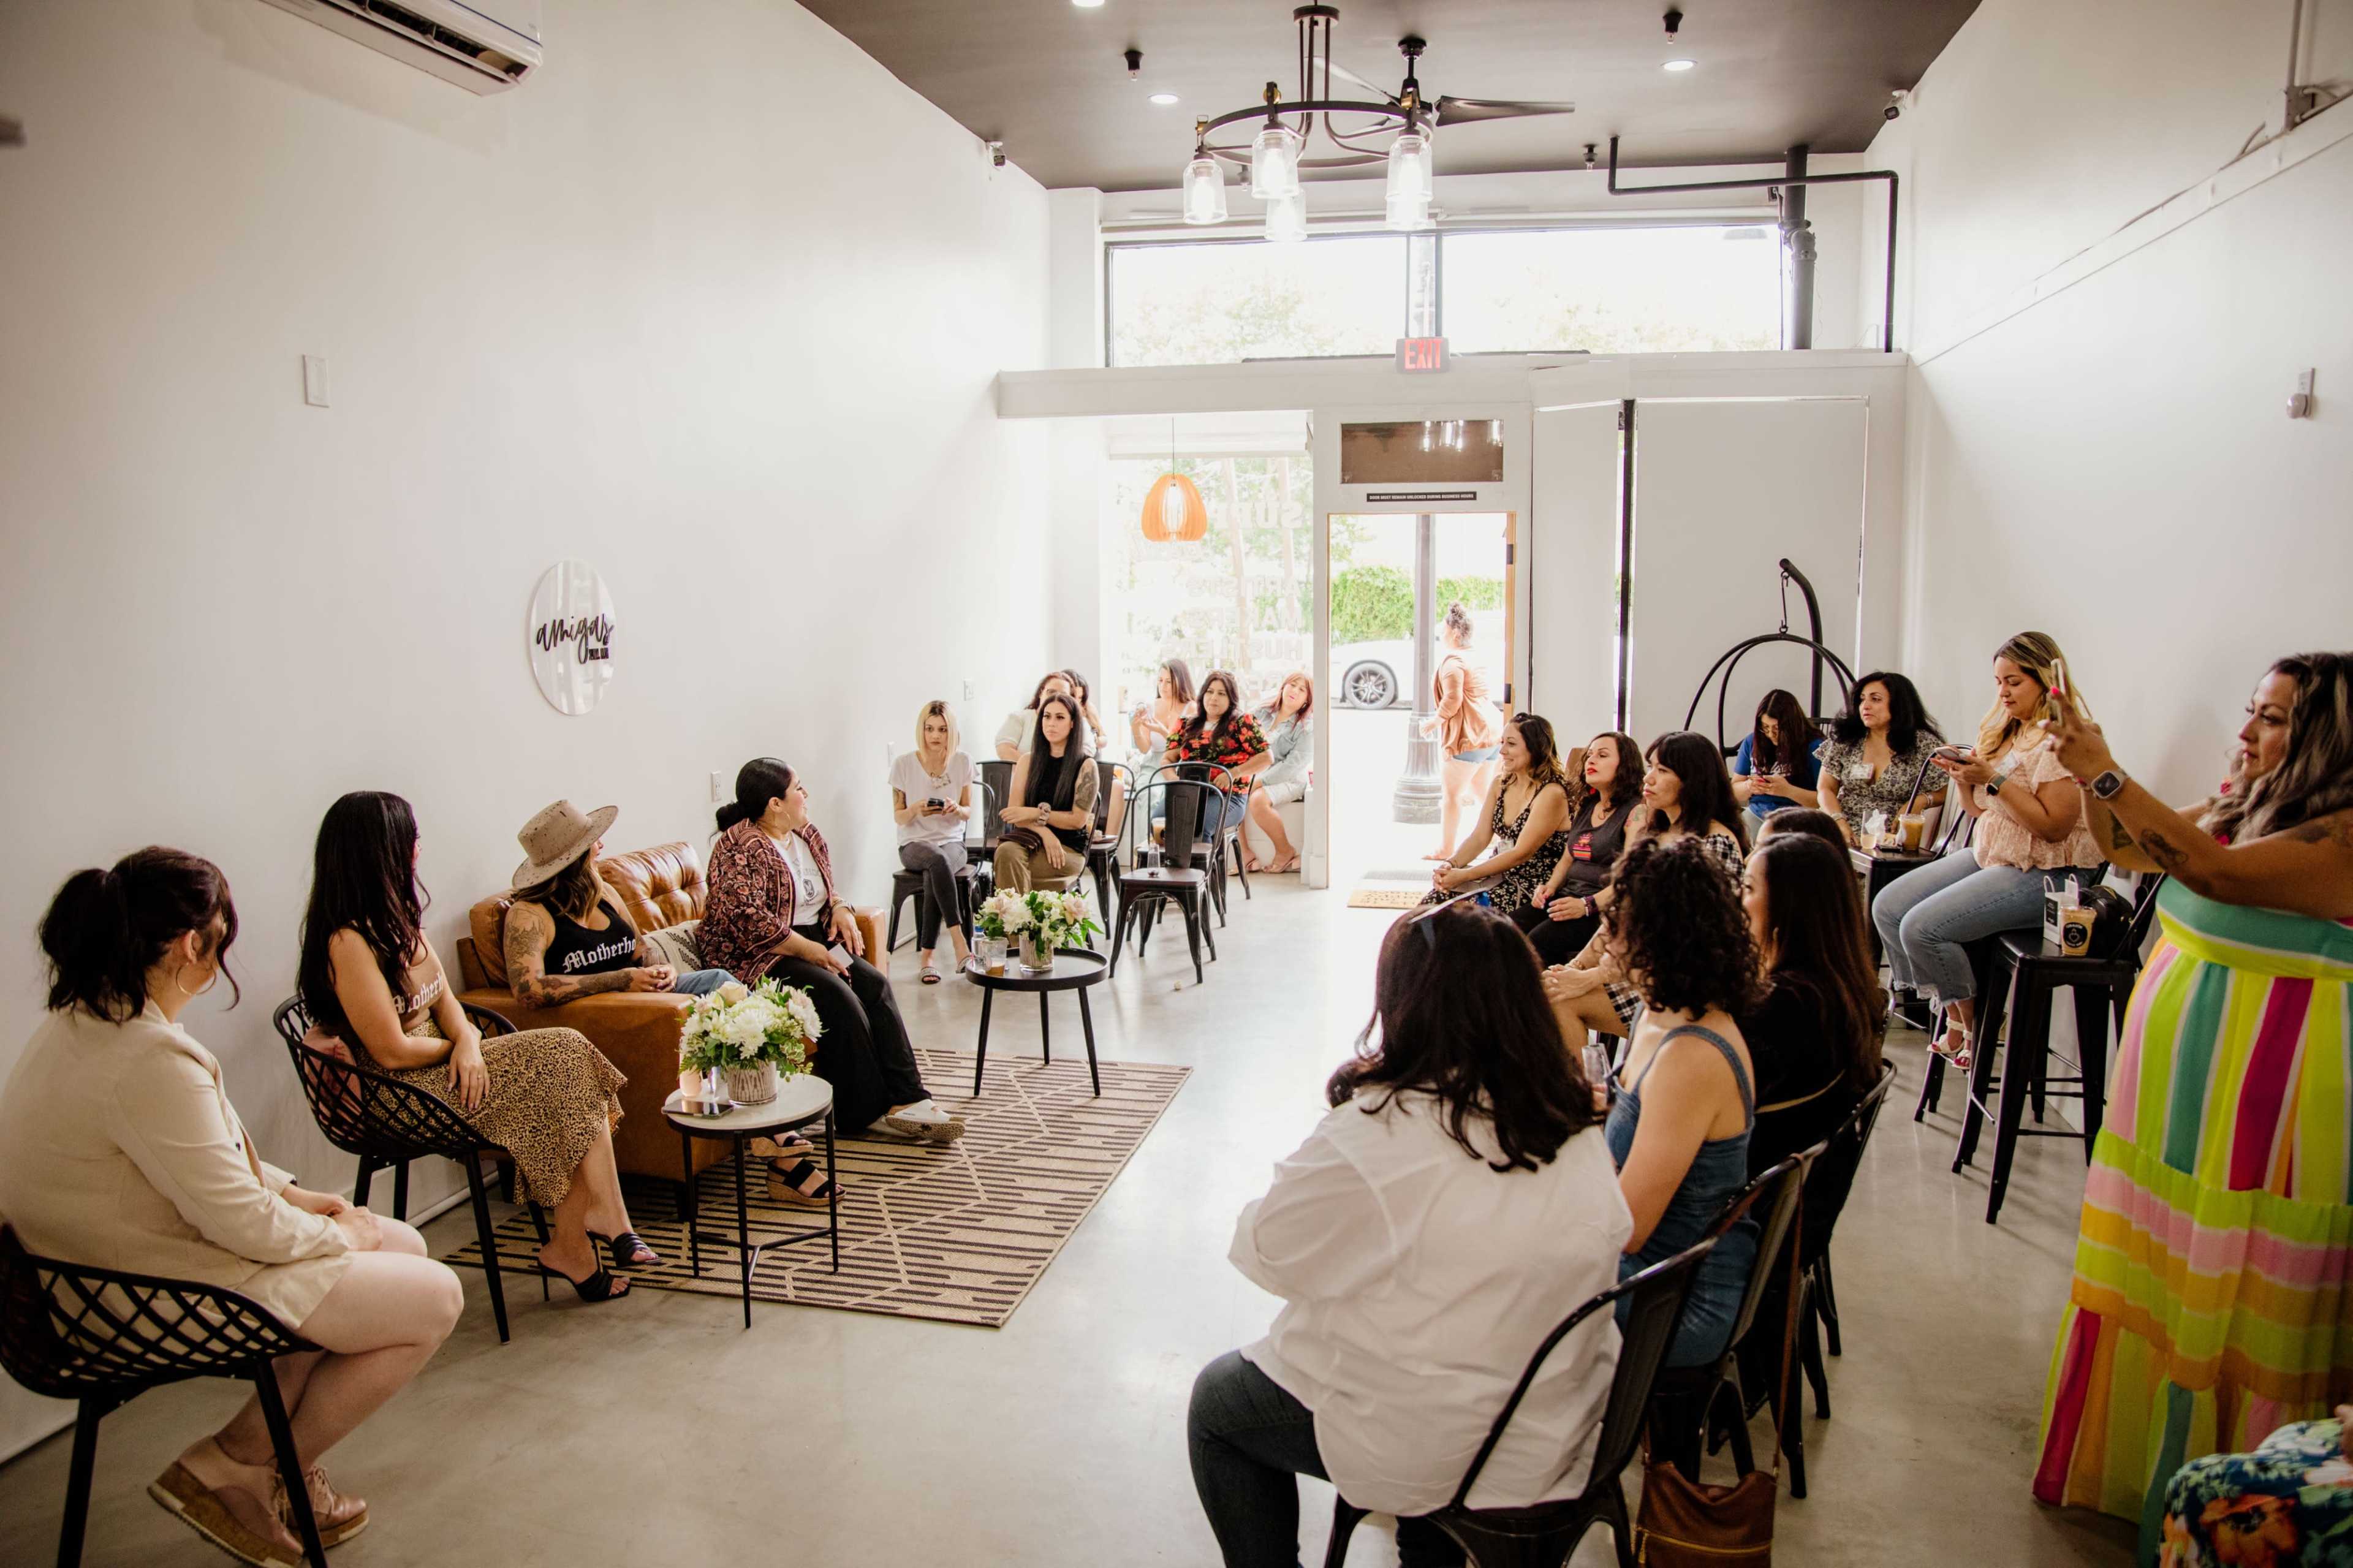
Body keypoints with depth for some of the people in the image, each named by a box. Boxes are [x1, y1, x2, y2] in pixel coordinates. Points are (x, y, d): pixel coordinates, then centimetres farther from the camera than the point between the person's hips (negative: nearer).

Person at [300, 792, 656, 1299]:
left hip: (439, 1067, 9)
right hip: (403, 1093, -9)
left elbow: (446, 998, 11)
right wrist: (456, 1046, -3)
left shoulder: (395, 920, 10)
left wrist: (467, 1039, -10)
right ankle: (570, 1244, -5)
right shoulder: (349, 940, -20)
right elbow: (392, 1053, -21)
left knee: (569, 1055, -12)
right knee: (564, 1056, -16)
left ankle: (601, 1216, -14)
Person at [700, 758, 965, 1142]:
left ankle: (906, 1099, -22)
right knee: (838, 995, -29)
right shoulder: (740, 847, -14)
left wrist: (841, 909, 3)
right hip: (759, 957, -8)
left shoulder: (806, 834, 13)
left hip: (814, 941, 8)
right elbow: (747, 918, -24)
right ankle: (866, 1111, -19)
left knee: (875, 984, -18)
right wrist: (808, 950, -24)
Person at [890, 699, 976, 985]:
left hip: (952, 842, 1)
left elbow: (969, 813, 8)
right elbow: (898, 817, 2)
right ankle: (960, 945, -40)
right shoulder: (903, 763, -3)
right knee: (938, 861, -38)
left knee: (934, 875, -35)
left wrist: (956, 809, -16)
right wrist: (917, 809, -21)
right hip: (914, 844, -1)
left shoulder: (962, 762, 2)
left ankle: (926, 955, -27)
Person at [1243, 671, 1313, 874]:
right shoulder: (1263, 713, 11)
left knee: (1258, 800, -34)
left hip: (1290, 781, -5)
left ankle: (1286, 851, -11)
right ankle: (1245, 854, -13)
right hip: (1257, 776, 6)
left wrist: (1260, 782, -21)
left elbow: (1294, 765, -15)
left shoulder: (1307, 727, -6)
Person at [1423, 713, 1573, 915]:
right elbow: (1480, 838, 7)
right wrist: (1450, 865, -13)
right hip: (1499, 873, 7)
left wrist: (1464, 875, -22)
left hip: (1534, 888, -7)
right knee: (1433, 901, -15)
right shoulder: (1501, 784, 9)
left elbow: (1521, 853, -19)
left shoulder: (1552, 793, -15)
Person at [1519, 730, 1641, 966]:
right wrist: (1550, 886, 6)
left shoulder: (1636, 811, -5)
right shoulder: (1584, 807, 20)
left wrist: (1588, 905, -24)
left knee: (1540, 940, -30)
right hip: (1568, 897, 7)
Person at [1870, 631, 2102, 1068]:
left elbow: (2054, 826, -22)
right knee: (1887, 906, -3)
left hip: (2042, 874, -9)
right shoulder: (2006, 732, 13)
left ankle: (1972, 1026, 0)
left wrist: (1994, 779, -23)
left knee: (1921, 926, -23)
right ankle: (1952, 1015, 5)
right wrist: (1962, 775, -1)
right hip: (1988, 854, 10)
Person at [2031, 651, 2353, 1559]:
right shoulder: (2242, 805, 9)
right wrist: (2089, 773, -2)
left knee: (2225, 1299, 3)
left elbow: (2219, 873, -30)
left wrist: (2108, 775, -29)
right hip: (2180, 1070, 8)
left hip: (2264, 1082, -8)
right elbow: (2131, 851, 12)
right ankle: (2133, 1447, 32)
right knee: (2155, 1265, 16)